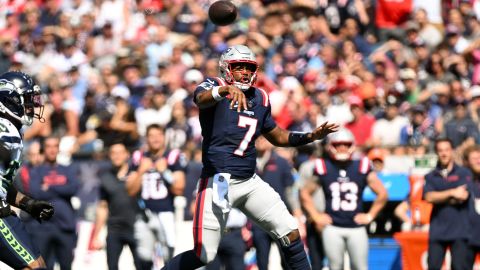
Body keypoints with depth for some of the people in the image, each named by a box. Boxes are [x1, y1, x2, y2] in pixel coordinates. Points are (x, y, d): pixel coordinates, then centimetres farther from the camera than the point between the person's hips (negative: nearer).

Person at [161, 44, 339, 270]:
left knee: (291, 234, 1)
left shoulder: (260, 98, 14)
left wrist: (310, 137, 9)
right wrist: (227, 89, -51)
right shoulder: (214, 86, -4)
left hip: (250, 182, 6)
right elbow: (201, 99, -30)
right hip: (219, 181, -6)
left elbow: (278, 137, 25)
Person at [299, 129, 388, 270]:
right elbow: (305, 193, 11)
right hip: (333, 228, 0)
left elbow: (382, 193, 8)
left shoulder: (362, 167, 1)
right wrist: (316, 216, 5)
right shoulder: (323, 168, 1)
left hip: (356, 227, 0)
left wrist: (370, 215, 4)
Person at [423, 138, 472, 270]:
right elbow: (429, 197, -5)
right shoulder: (431, 177, 12)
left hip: (459, 230, -2)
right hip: (437, 231, 2)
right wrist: (452, 193, -9)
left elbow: (463, 196, -9)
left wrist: (439, 198, -2)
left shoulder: (464, 174, 6)